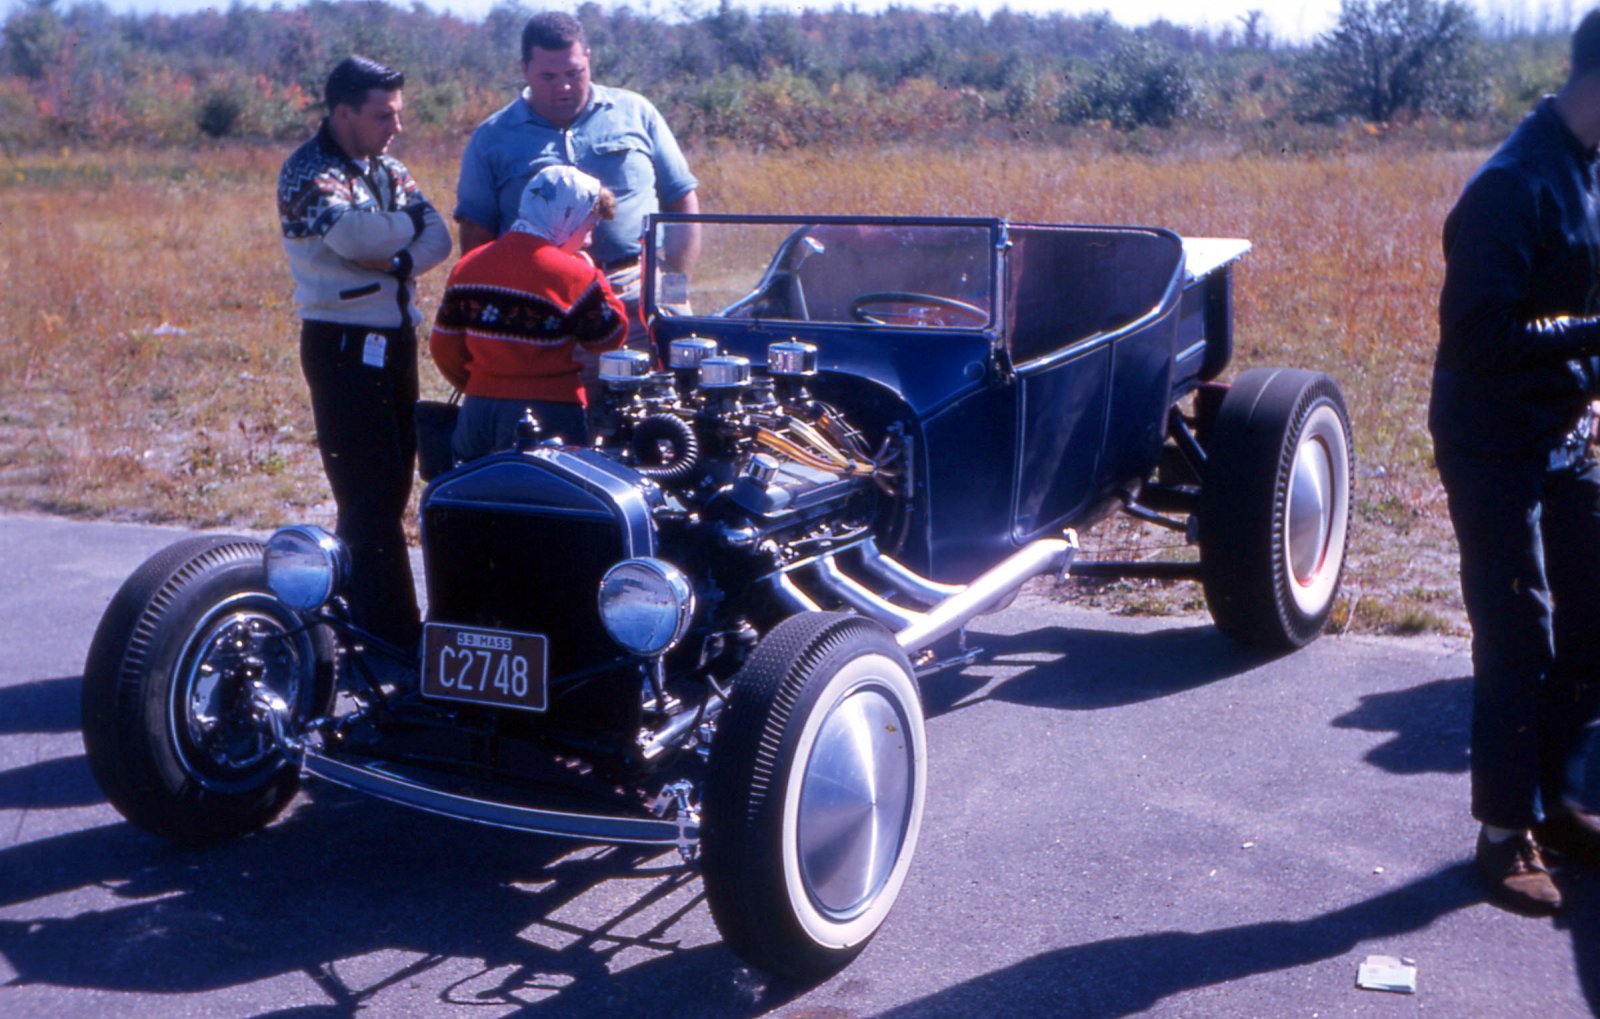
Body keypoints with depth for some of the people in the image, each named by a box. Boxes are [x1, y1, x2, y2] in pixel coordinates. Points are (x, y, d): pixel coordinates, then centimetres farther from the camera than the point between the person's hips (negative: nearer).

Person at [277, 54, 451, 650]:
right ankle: (396, 639, -5)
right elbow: (353, 234, -25)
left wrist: (397, 261, -17)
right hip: (343, 345, -8)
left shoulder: (386, 168, 14)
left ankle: (356, 609, 24)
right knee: (370, 494, -8)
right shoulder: (307, 172, -9)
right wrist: (407, 225, -6)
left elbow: (438, 238, 3)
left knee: (393, 488, 12)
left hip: (396, 338, 8)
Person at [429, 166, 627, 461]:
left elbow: (444, 345, 9)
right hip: (550, 411, -5)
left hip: (480, 409, 5)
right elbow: (610, 336, -1)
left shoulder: (469, 265, 6)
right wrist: (593, 276, 7)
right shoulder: (573, 274, -11)